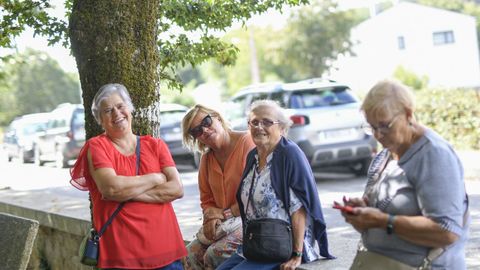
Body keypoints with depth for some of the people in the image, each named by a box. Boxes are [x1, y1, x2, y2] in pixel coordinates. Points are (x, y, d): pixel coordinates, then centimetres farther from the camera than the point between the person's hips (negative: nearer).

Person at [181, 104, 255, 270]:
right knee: (191, 253, -11)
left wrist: (225, 213, -11)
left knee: (214, 254, -24)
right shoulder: (206, 158, 12)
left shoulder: (247, 142, -13)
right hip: (222, 224, 7)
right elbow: (207, 200, 18)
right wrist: (211, 217, -6)